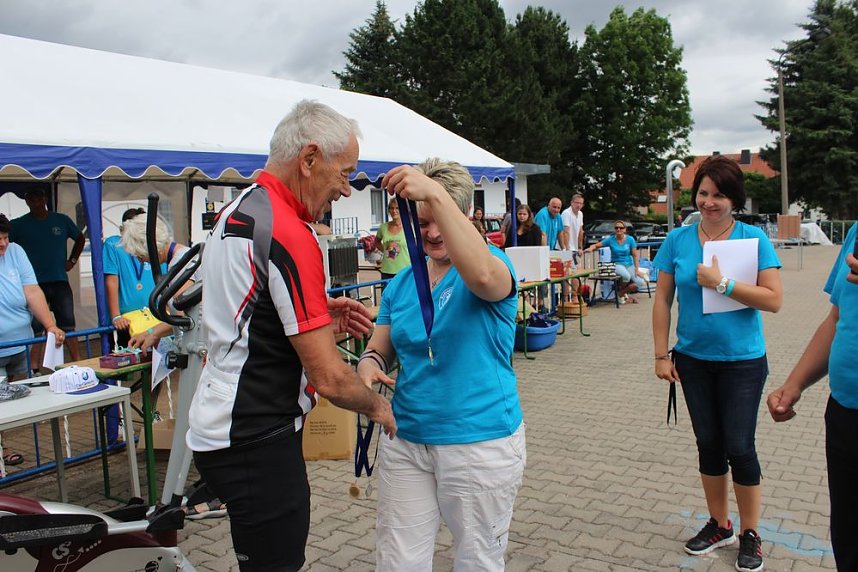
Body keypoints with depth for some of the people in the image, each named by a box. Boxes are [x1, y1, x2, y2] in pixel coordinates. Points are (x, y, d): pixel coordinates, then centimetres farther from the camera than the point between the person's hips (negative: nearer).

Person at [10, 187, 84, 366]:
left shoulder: (61, 220, 7)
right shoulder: (19, 225, 1)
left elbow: (80, 238, 22)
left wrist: (72, 260, 13)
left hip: (60, 281, 2)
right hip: (34, 284, -2)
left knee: (67, 324, 5)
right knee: (35, 328, 1)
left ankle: (77, 363, 12)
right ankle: (34, 369, 6)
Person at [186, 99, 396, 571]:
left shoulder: (236, 212, 9)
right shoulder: (289, 233, -22)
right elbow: (329, 378, -22)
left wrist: (318, 315, 9)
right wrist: (377, 405, -2)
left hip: (220, 424, 10)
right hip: (256, 442, -10)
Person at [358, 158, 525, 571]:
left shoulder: (493, 263, -8)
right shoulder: (401, 283, 8)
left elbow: (483, 276, -33)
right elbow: (379, 349, 10)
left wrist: (436, 194, -39)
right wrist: (369, 363, -15)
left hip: (481, 441, -4)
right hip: (405, 440, 5)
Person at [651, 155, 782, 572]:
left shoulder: (753, 238, -7)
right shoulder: (678, 240, -1)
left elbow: (774, 299, -13)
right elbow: (662, 299, 1)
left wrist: (723, 283, -22)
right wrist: (661, 355, -1)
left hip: (742, 361, -3)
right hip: (693, 359, 3)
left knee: (739, 447, 2)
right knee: (708, 444, 13)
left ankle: (750, 534, 23)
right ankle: (719, 525, 31)